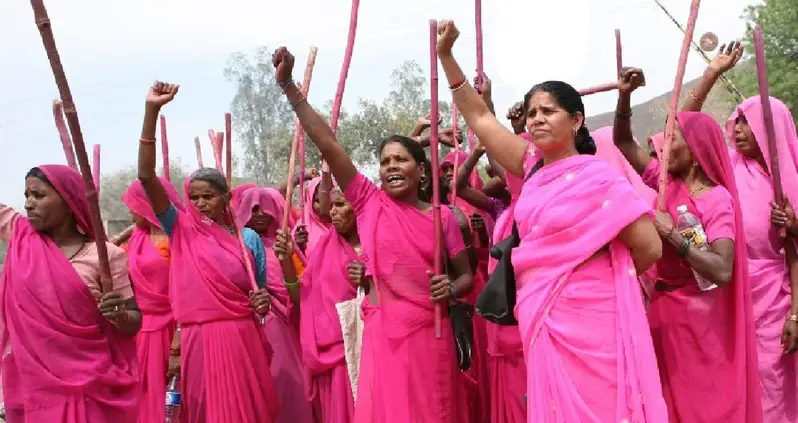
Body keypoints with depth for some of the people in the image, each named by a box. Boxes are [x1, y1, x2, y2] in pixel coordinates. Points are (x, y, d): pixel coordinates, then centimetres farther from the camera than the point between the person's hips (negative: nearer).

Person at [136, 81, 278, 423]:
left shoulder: (248, 237, 4)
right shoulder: (181, 230, 3)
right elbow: (146, 177, -7)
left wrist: (263, 302, -13)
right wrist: (151, 111, -15)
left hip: (242, 339, 0)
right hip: (198, 341, 0)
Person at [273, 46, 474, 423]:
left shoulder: (442, 216, 2)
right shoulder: (369, 202, 1)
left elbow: (466, 276, 9)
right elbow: (328, 144, -7)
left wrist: (451, 289, -15)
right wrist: (288, 84, -12)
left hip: (429, 333, 0)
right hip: (382, 331, 0)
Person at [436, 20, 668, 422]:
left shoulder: (596, 176, -9)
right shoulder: (534, 170, 8)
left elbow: (649, 247, -11)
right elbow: (480, 118, 12)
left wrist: (602, 279, 5)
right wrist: (446, 54, 9)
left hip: (587, 322, -6)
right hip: (542, 322, 6)